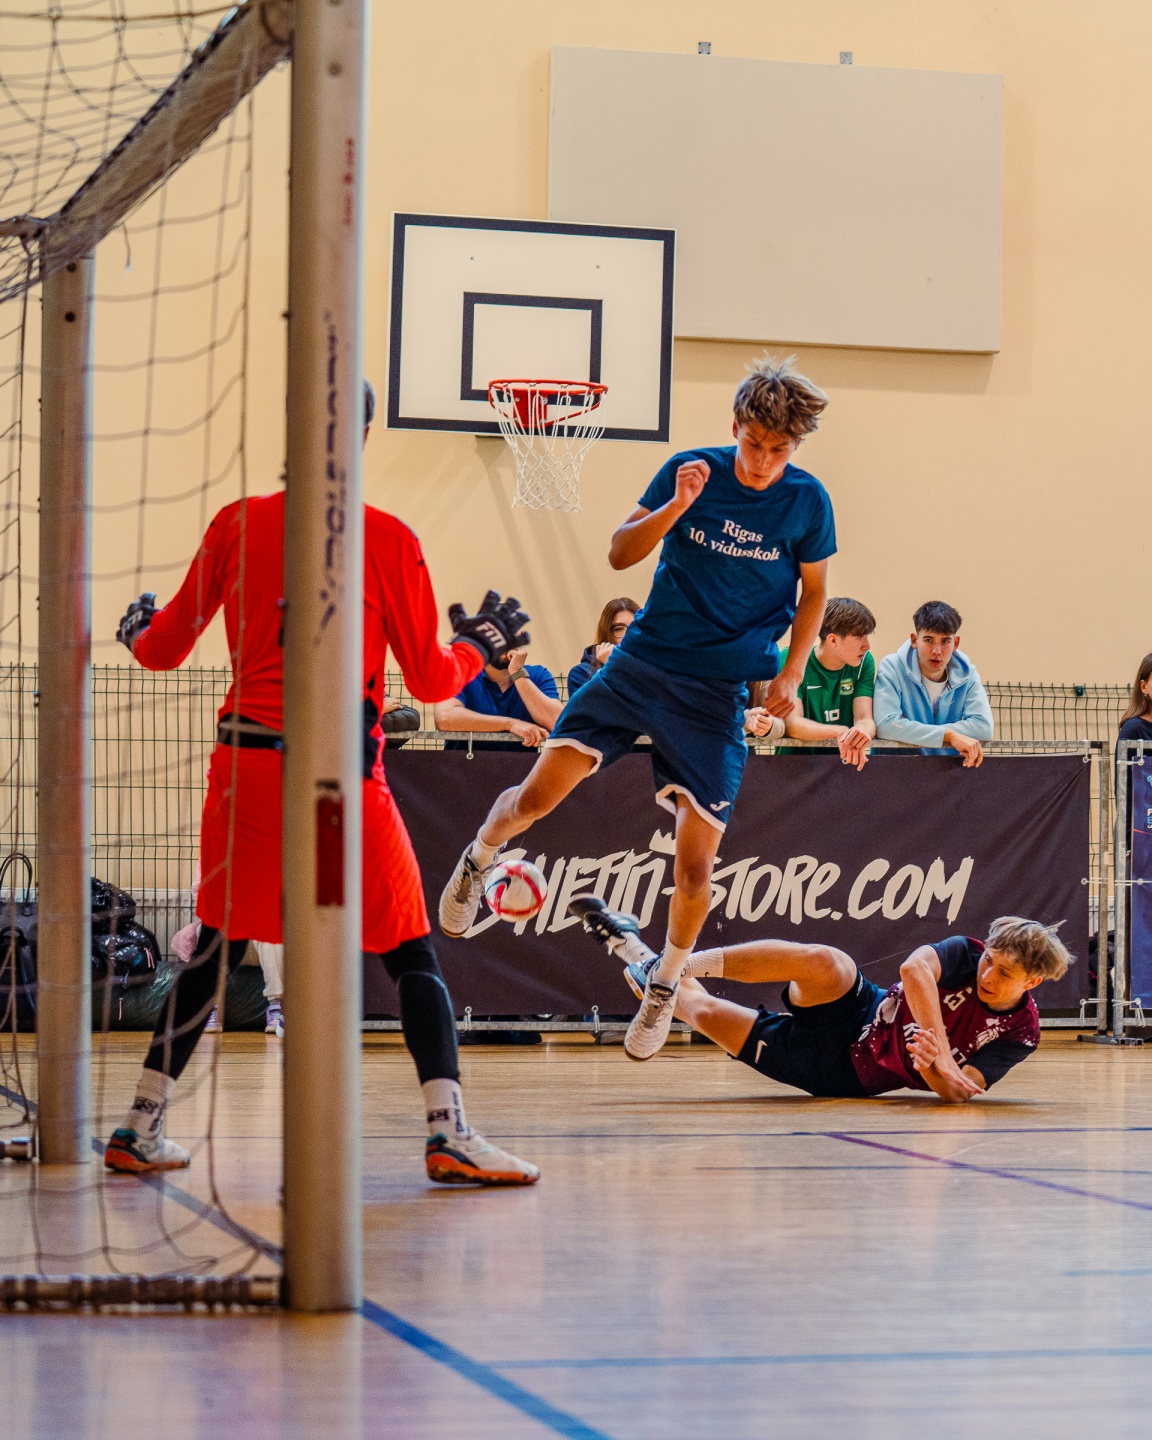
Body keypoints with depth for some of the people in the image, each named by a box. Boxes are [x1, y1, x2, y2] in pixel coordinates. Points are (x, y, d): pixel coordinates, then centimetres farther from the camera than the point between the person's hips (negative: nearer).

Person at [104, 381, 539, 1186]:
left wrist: (136, 629, 34)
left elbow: (166, 650, 11)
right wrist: (479, 646, 21)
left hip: (245, 764, 3)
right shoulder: (388, 539, -4)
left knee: (218, 950, 16)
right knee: (413, 956, 5)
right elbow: (429, 680, 1)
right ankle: (450, 1134, -8)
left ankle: (141, 1127, 18)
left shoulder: (237, 525, 2)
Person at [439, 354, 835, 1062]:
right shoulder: (691, 470, -4)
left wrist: (791, 672, -2)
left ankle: (665, 987, 20)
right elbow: (621, 554, -4)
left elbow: (813, 592, 9)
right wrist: (677, 507, -21)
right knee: (539, 794, -9)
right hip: (641, 663, 1)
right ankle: (478, 861, 25)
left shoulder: (807, 501, -4)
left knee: (697, 859, -4)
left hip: (719, 692, 0)